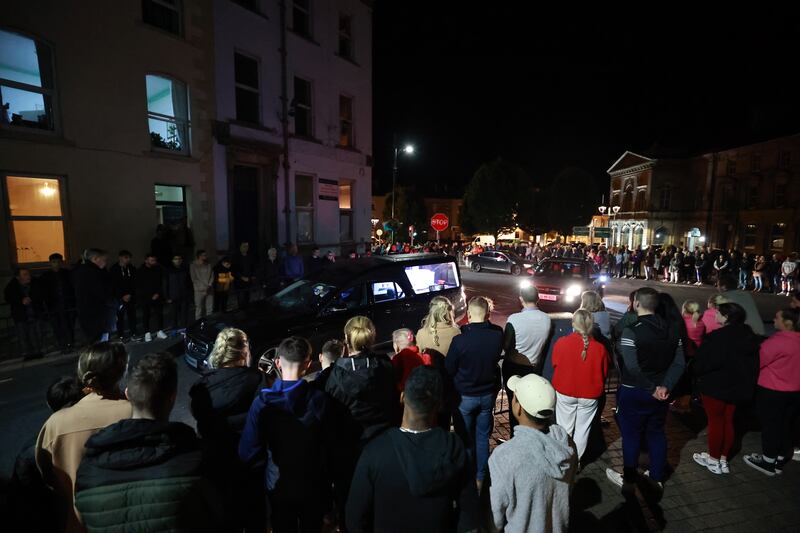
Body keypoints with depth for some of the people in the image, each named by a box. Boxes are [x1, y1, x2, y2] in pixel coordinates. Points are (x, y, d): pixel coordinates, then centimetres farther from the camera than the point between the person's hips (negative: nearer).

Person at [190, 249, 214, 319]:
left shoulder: (208, 266, 12)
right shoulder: (193, 266, 0)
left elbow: (212, 276, 8)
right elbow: (194, 278, -3)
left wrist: (209, 286, -9)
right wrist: (204, 287, -10)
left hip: (209, 290, 4)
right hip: (199, 290, -3)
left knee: (210, 309, 4)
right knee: (199, 309, -3)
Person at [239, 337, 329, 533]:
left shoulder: (262, 402, -23)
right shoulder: (320, 398, -23)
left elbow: (248, 452, -20)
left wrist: (272, 454, 0)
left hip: (279, 484, 0)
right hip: (313, 484, 0)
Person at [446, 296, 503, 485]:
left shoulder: (460, 339, -27)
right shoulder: (498, 335, -16)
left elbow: (449, 369, -13)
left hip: (465, 396, -3)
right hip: (488, 394, 3)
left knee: (466, 438, 17)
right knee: (483, 437, 21)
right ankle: (481, 476, 37)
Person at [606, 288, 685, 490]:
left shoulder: (631, 331, -22)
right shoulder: (671, 329, -1)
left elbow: (633, 369, -25)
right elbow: (679, 363, -2)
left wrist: (652, 388, -13)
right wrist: (665, 386, -9)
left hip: (634, 393, -6)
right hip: (660, 393, 6)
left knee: (631, 436, 10)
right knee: (657, 433, 20)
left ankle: (629, 479, 25)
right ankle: (658, 478, 34)